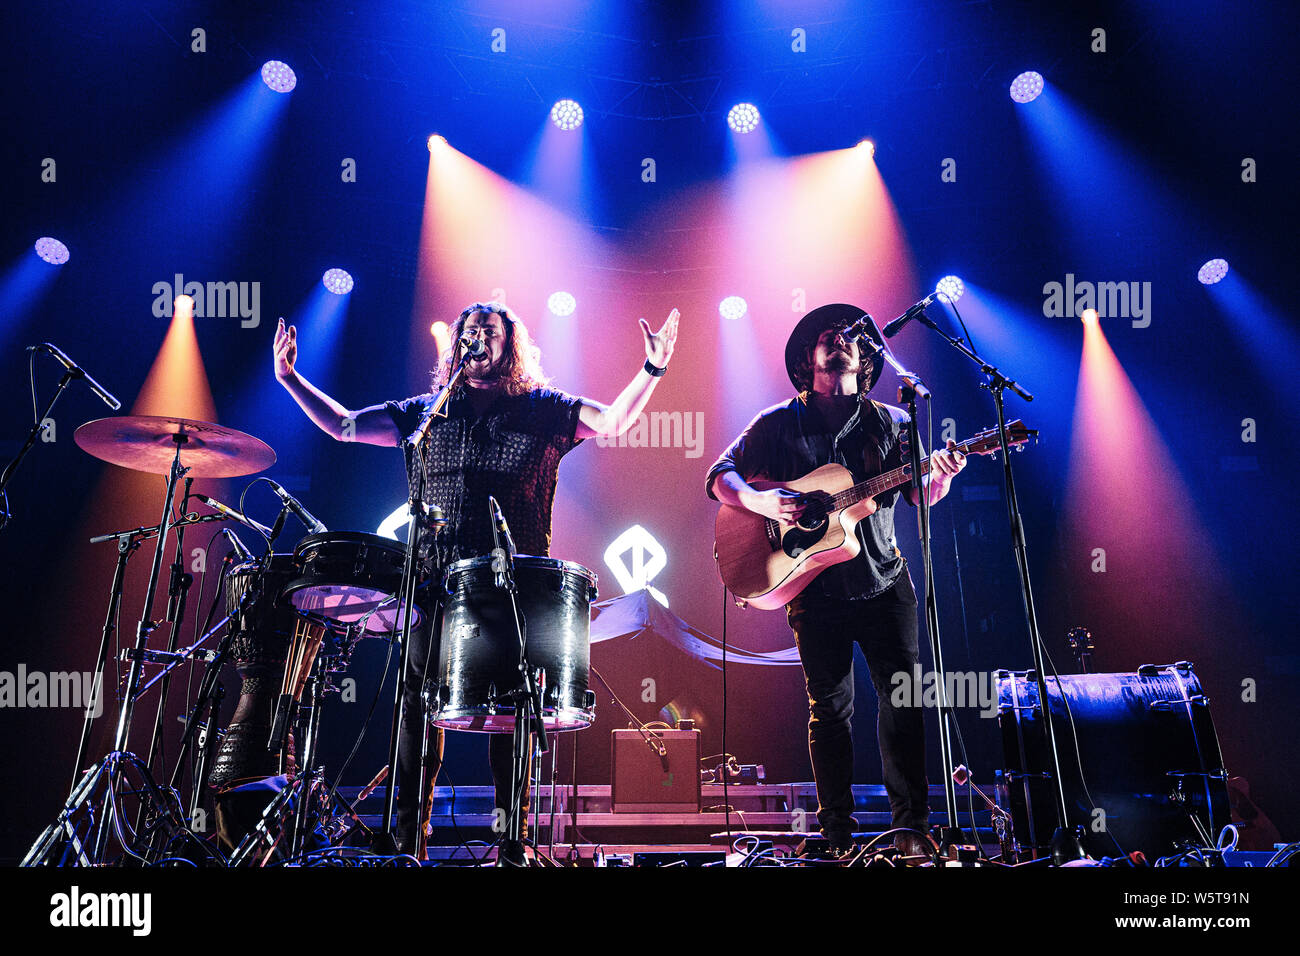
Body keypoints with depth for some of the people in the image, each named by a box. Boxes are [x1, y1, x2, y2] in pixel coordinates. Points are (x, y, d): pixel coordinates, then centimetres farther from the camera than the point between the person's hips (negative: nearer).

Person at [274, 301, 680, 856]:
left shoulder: (542, 410, 9)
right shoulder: (426, 412, 16)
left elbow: (613, 420, -2)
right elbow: (343, 425, 18)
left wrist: (652, 369, -15)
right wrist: (290, 379, 10)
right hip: (435, 581, 2)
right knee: (418, 704, 0)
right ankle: (407, 841, 10)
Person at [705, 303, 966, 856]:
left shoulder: (891, 423, 10)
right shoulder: (777, 424, 4)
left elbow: (920, 494, 6)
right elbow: (720, 477, 2)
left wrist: (940, 475, -16)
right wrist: (758, 501, -18)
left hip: (884, 582, 2)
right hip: (816, 587, -2)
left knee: (903, 697, 1)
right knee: (831, 707, 3)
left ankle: (911, 826, 12)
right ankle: (838, 833, 13)